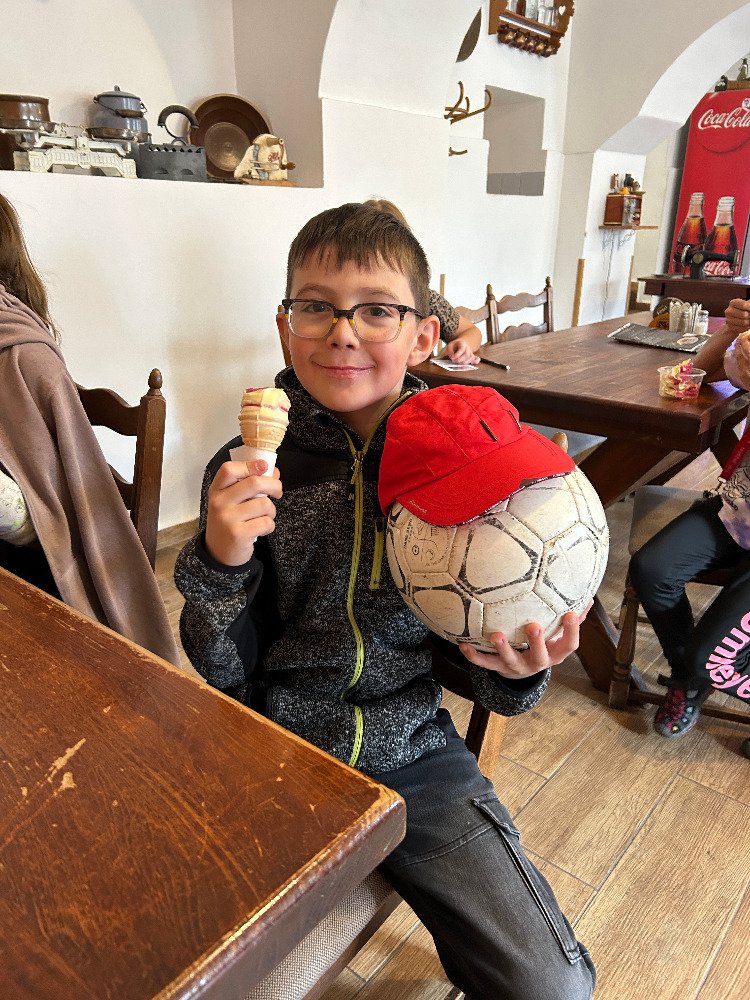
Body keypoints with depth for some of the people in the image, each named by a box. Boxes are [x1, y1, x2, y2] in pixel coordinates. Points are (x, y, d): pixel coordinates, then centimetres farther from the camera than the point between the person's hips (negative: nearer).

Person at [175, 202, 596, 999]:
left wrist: (517, 671, -21)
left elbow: (476, 660, 1)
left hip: (413, 751, 1)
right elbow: (222, 676, -4)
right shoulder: (247, 474, -8)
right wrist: (220, 566, -21)